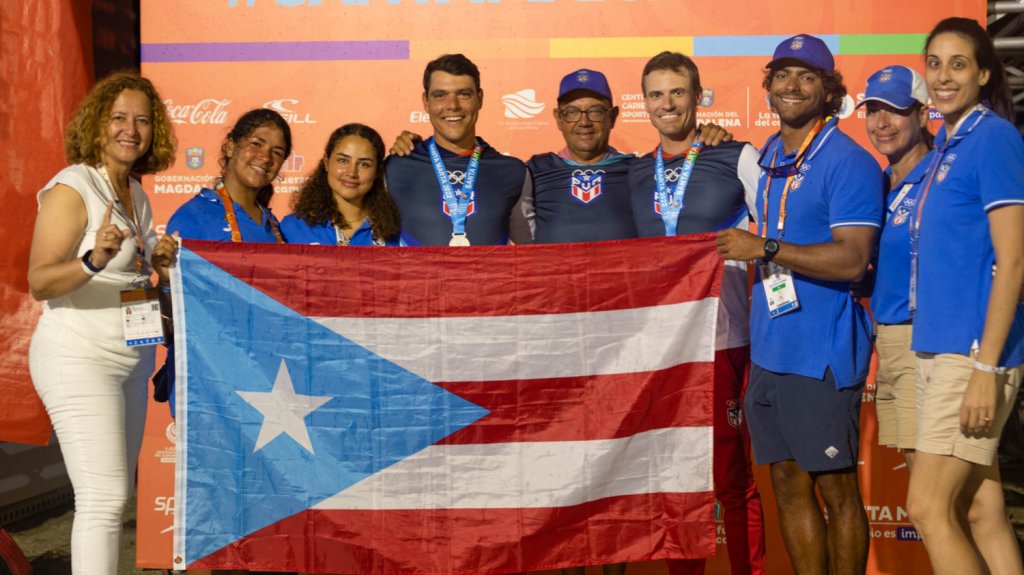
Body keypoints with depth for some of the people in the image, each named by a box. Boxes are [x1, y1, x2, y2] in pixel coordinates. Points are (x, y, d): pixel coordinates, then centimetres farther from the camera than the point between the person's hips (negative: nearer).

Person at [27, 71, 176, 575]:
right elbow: (39, 283, -20)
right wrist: (93, 259, -36)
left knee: (114, 494, 11)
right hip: (79, 358, -8)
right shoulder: (72, 188, -12)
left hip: (131, 359, 8)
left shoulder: (137, 194, 12)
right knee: (104, 496, -13)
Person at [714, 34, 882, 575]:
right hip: (768, 348, 8)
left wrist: (763, 248, -20)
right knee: (788, 483, 12)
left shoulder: (849, 162, -10)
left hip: (823, 351, -7)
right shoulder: (768, 156, 14)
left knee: (835, 488, 2)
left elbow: (851, 260, -19)